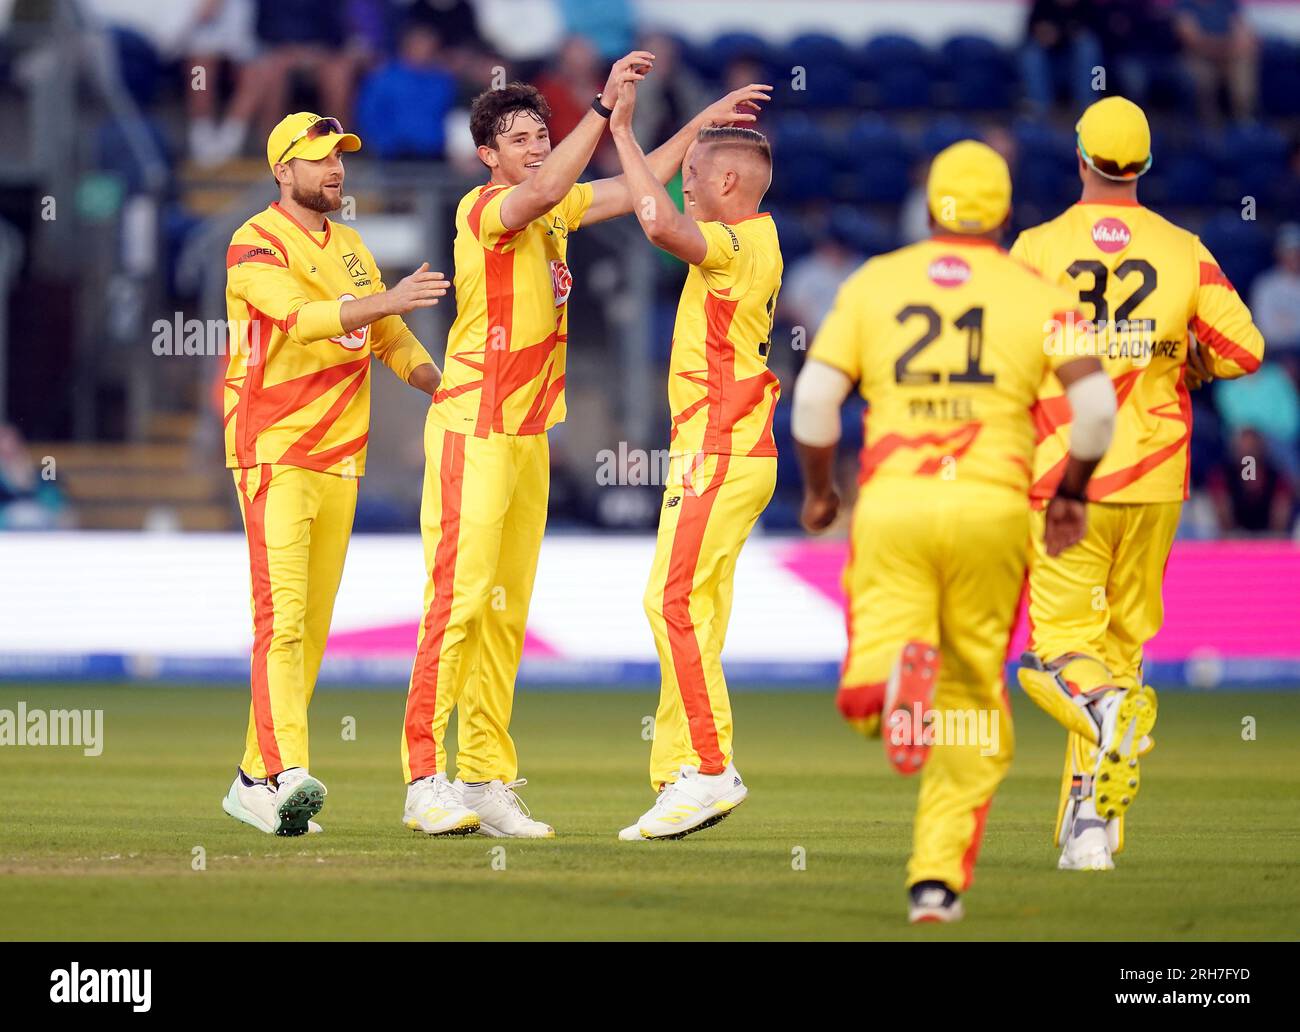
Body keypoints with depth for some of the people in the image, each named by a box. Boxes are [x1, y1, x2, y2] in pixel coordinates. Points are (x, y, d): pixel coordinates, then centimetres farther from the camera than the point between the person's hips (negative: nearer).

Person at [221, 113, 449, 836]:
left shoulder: (351, 248, 17)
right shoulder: (257, 245, -7)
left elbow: (392, 340, 21)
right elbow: (297, 316, -24)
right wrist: (385, 300, -36)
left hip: (340, 461, 8)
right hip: (275, 455, -8)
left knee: (313, 625, 7)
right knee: (283, 613, -18)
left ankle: (255, 781, 13)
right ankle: (286, 771, -30)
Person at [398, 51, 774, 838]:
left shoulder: (556, 212, 14)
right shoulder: (484, 208, -11)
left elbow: (635, 190, 25)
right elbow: (544, 191, -30)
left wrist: (699, 125, 19)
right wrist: (605, 105, -34)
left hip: (529, 435, 9)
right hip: (473, 430, -9)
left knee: (507, 611, 8)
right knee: (460, 595, -14)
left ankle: (488, 781, 10)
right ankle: (426, 779, -16)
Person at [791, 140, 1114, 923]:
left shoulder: (873, 283, 9)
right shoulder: (1037, 295, 7)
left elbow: (816, 394, 1)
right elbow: (1096, 400, -4)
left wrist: (818, 486, 16)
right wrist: (1073, 492, 11)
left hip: (891, 503, 0)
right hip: (992, 505, 0)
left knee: (864, 703, -2)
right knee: (973, 700, 14)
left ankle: (899, 670, -40)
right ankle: (939, 878, 8)